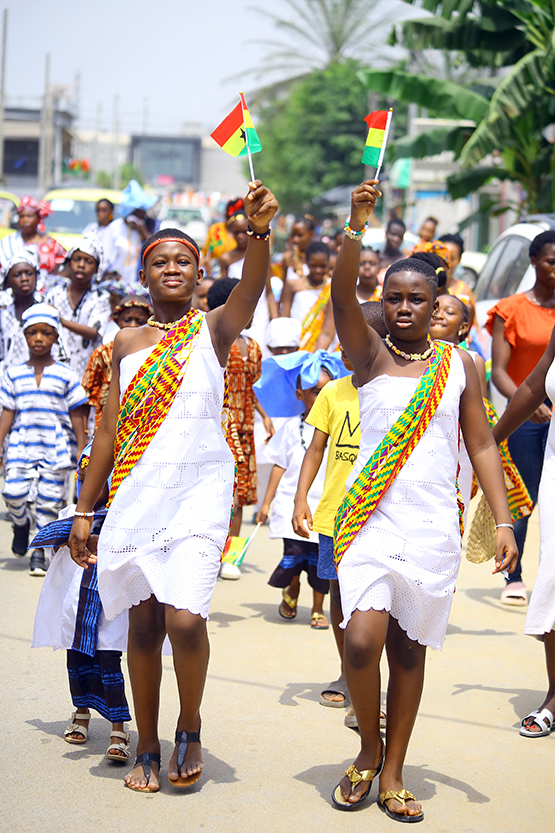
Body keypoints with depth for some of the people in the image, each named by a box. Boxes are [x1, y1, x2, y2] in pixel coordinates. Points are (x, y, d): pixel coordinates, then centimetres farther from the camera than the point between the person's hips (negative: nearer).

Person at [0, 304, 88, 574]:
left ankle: (39, 551, 12)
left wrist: (81, 450, 2)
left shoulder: (65, 375, 3)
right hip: (22, 445, 1)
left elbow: (76, 415, 5)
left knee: (49, 498, -2)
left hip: (55, 448, -1)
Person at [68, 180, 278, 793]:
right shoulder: (127, 342, 13)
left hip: (200, 488, -3)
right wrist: (84, 510, 11)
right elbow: (108, 431, 14)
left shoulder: (214, 329, 4)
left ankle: (190, 726, 9)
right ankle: (147, 749, 18)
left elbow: (252, 286, -18)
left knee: (184, 618, -16)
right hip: (137, 489, 3)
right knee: (143, 622, 4)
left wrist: (259, 231, -38)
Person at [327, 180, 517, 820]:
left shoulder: (458, 364, 7)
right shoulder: (369, 355, 2)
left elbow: (481, 446, 8)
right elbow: (341, 294, -15)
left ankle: (393, 773, 19)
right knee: (362, 641, -15)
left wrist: (502, 520, 0)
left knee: (409, 648, 7)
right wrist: (357, 223, -29)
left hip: (434, 527, 2)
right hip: (371, 520, -2)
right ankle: (368, 750, 11)